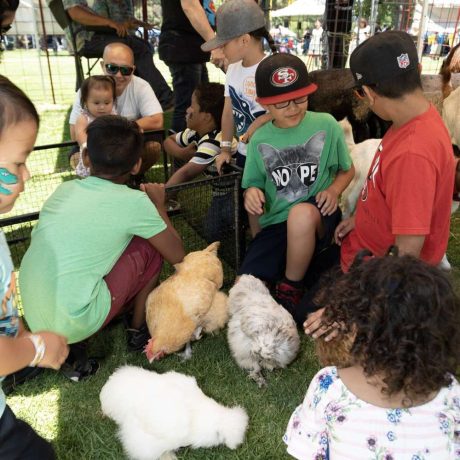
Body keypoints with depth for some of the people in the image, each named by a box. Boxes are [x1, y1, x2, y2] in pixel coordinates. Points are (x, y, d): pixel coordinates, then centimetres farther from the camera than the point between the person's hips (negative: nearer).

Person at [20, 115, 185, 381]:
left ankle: (70, 348, 15)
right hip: (76, 323, -6)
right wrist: (158, 205, 16)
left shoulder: (64, 190, 8)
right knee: (151, 247, 8)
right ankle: (138, 331, 22)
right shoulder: (134, 201, -8)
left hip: (35, 323, 6)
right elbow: (176, 255, 3)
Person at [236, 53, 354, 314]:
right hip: (276, 223, 2)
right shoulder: (259, 140, 2)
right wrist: (251, 193, -12)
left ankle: (291, 289, -13)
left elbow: (348, 170, 9)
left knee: (301, 214, -40)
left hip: (318, 218, -2)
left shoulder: (326, 125, -4)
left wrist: (334, 191, -12)